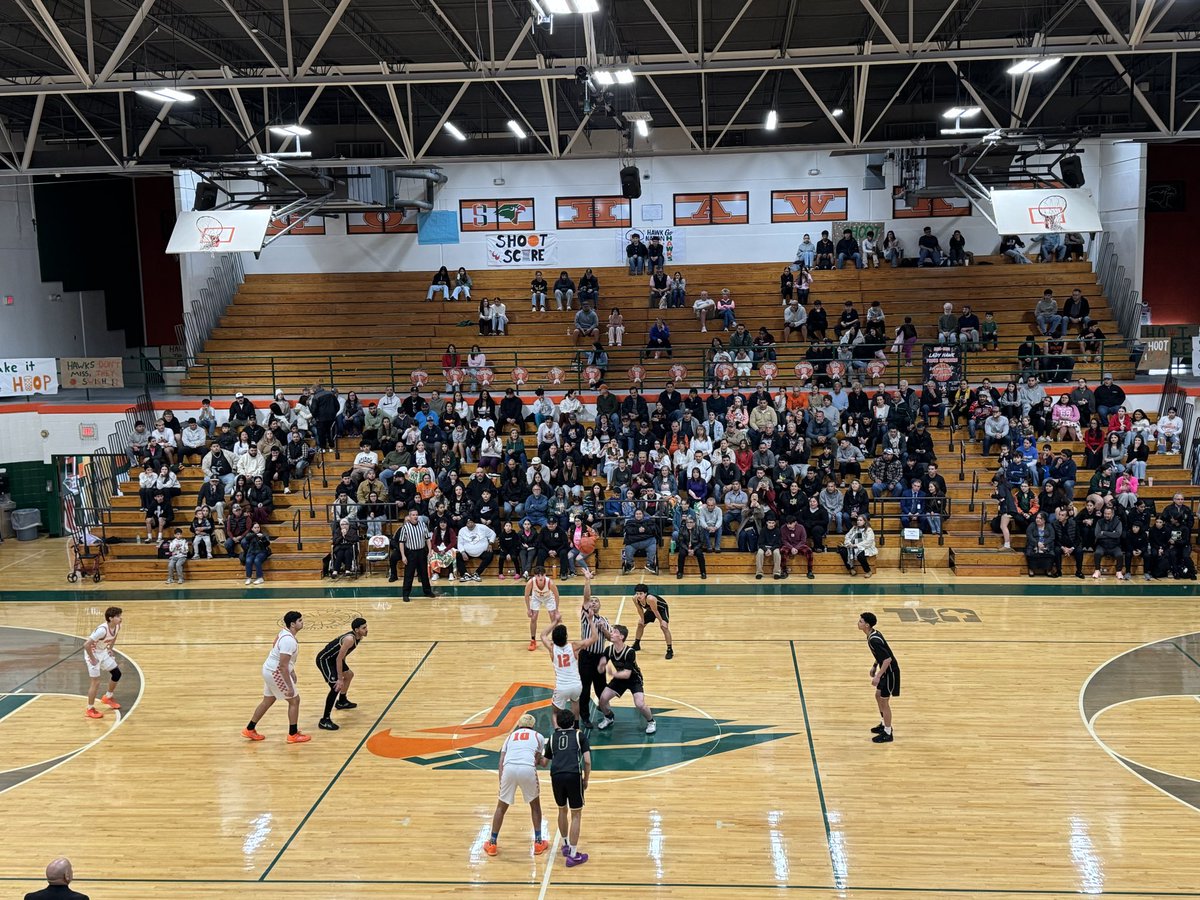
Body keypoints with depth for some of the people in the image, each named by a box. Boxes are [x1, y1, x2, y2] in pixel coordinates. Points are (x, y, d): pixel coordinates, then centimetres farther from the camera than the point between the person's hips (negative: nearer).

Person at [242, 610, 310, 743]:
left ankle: (249, 730, 31)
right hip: (275, 673, -10)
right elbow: (282, 666, -28)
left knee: (268, 701, 22)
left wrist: (292, 672, 26)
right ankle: (293, 735, 11)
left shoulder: (286, 633, 5)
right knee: (294, 700, 2)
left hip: (270, 670, 10)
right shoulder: (288, 640, -27)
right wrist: (290, 687, -25)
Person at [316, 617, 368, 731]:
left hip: (333, 658, 11)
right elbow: (339, 659, -29)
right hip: (324, 659, -11)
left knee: (349, 675, 29)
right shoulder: (350, 639, -31)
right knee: (336, 686, -21)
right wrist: (340, 679, -26)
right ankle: (325, 721, -18)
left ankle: (342, 702, 52)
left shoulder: (358, 637, -1)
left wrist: (342, 672, 21)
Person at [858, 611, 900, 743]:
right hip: (885, 670, 10)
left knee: (884, 701, 0)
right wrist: (874, 666, 18)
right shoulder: (873, 634, 2)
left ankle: (888, 734, 11)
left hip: (890, 672, -10)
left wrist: (878, 676, -27)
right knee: (878, 696, 22)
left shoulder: (874, 640, -28)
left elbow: (888, 659, -30)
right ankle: (884, 724, 37)